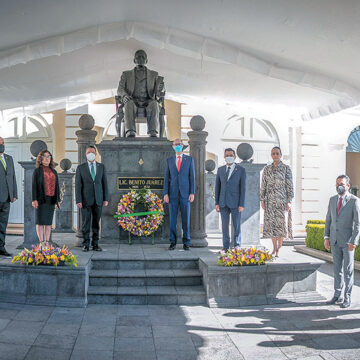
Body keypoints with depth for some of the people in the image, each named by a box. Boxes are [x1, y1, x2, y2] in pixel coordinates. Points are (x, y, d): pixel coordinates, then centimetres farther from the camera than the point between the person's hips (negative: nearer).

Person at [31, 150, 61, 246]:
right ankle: (42, 242, 0)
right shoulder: (37, 171, 3)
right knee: (40, 221, -3)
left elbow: (57, 186, 15)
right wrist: (34, 199, -12)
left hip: (51, 200, 4)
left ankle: (47, 242, 10)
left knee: (49, 222, 6)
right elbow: (34, 185, -4)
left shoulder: (54, 171, 15)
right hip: (41, 199, -4)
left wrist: (58, 199, 9)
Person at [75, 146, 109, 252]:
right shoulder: (80, 168, 3)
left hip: (98, 200, 2)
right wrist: (78, 200, -9)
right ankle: (86, 245, 9)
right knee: (86, 223, 0)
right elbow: (78, 185, -1)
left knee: (96, 223, 6)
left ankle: (95, 244, 13)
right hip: (86, 200, -2)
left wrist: (106, 199, 2)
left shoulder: (101, 167, 9)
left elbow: (104, 183, 8)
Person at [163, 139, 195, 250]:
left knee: (186, 219, 1)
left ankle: (186, 243, 9)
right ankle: (173, 242, 11)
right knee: (172, 219, 2)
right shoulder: (169, 160, 10)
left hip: (185, 194, -1)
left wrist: (192, 193, -6)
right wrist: (165, 193, -2)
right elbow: (166, 178, 7)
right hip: (173, 194, 1)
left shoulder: (189, 159, 6)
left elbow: (192, 177, 2)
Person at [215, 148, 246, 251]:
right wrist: (216, 203, 4)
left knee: (237, 225, 3)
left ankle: (237, 246, 15)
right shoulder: (220, 170, 9)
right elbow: (217, 187, 10)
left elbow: (243, 188, -5)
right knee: (224, 225, 5)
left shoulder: (241, 170, -2)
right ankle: (225, 247, 13)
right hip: (223, 203, 3)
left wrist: (241, 204, -11)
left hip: (235, 203, -3)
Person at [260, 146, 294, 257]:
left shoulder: (286, 168, -1)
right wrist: (262, 200, 3)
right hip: (270, 201, 3)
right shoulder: (267, 169, 8)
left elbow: (290, 186, -3)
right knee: (271, 223, 4)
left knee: (281, 223, -3)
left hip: (282, 200, -3)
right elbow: (263, 185, 9)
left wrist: (289, 201, -9)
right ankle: (274, 248, 17)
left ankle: (278, 249, 7)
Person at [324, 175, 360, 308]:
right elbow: (328, 219, 12)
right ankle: (337, 295, 19)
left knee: (348, 270, 3)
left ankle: (347, 297, 13)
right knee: (337, 269, 11)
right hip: (335, 241, 5)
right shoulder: (332, 200, 8)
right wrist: (326, 237, 5)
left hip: (348, 242, -5)